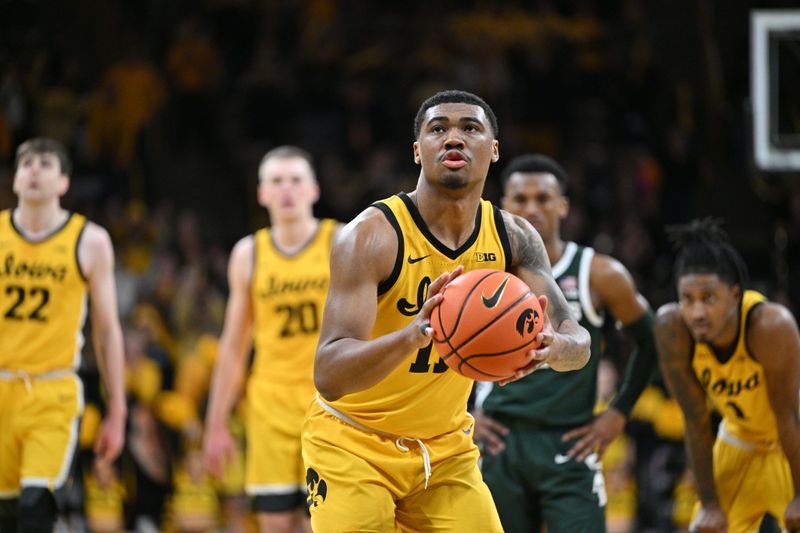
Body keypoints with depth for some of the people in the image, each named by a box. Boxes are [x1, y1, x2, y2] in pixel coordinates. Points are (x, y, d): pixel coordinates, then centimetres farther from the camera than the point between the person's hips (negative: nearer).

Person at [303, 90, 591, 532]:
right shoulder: (372, 235, -23)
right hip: (353, 444, -5)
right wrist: (414, 335, -52)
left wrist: (551, 347, -36)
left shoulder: (512, 238, -6)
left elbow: (578, 343, -10)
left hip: (447, 450, 5)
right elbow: (328, 375, -32)